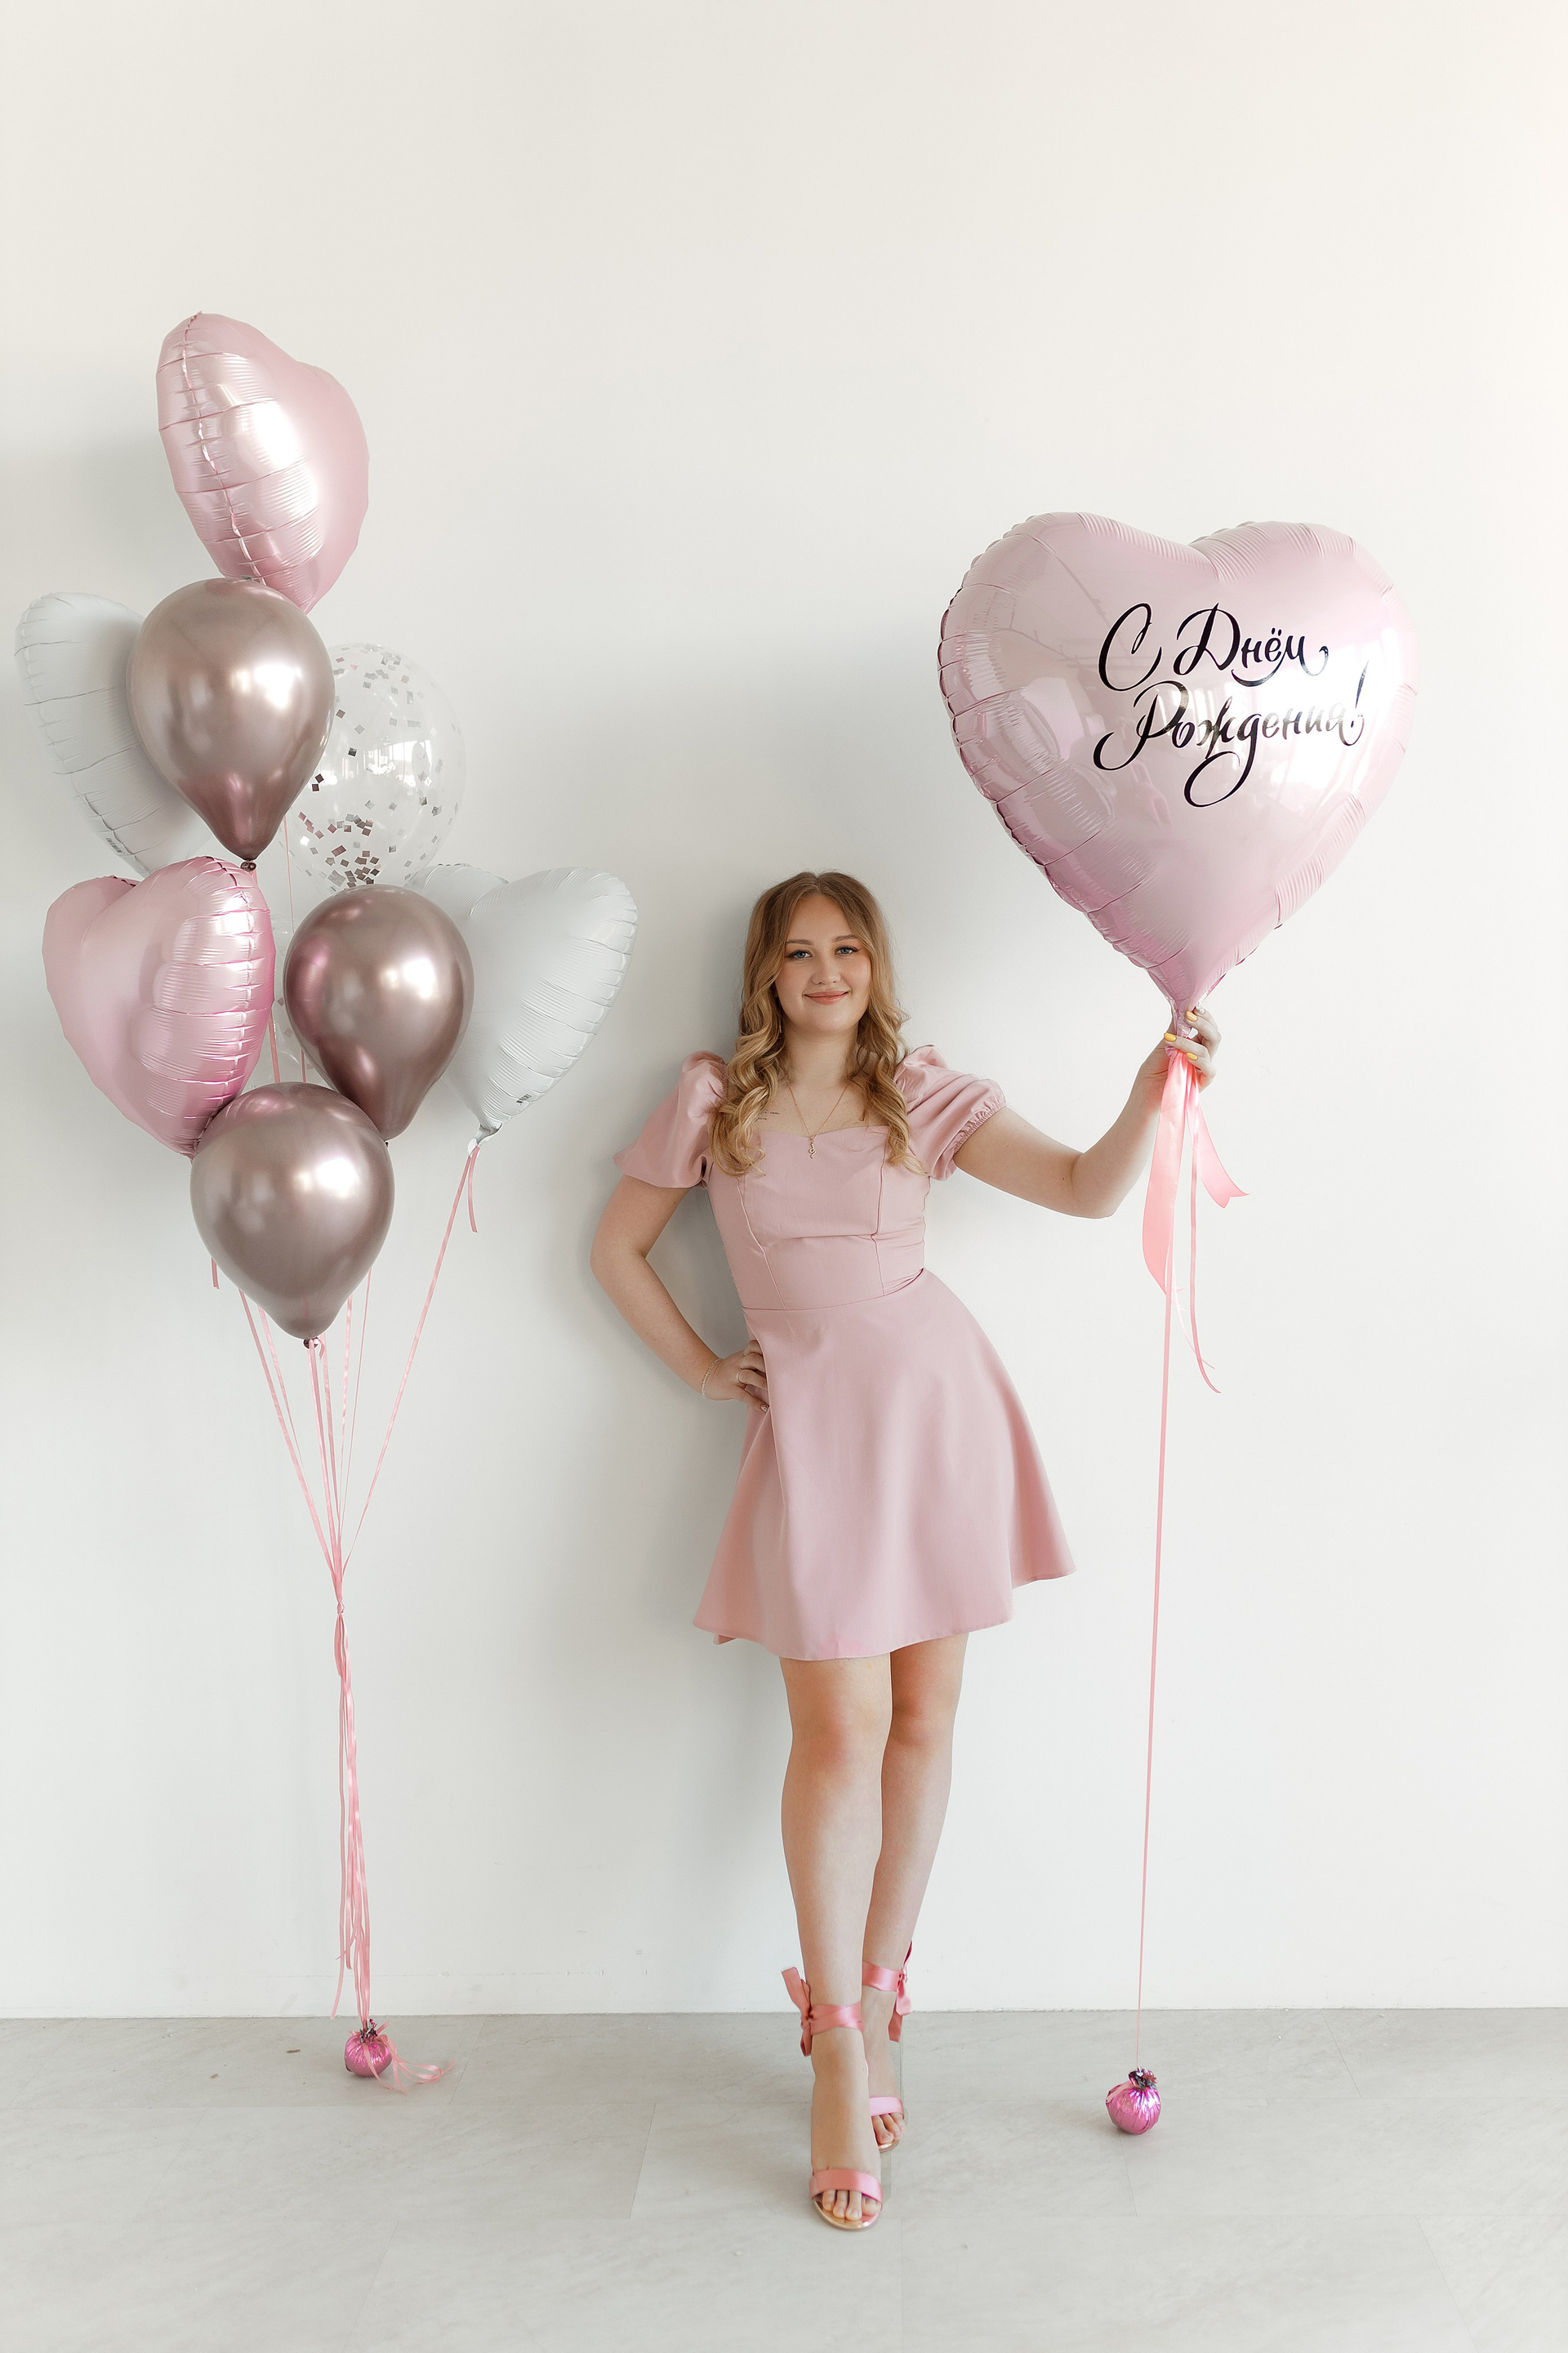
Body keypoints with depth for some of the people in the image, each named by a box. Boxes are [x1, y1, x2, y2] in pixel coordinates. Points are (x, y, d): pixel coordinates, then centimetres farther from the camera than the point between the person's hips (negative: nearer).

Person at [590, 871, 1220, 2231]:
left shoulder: (927, 1098, 7)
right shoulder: (714, 1100, 6)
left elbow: (1087, 1189, -2)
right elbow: (617, 1246, 15)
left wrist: (1153, 1094, -17)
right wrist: (703, 1370, 9)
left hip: (937, 1401, 2)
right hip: (812, 1419, -1)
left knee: (924, 1721, 6)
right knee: (842, 1728, -7)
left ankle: (876, 2003, 23)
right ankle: (840, 2058, 7)